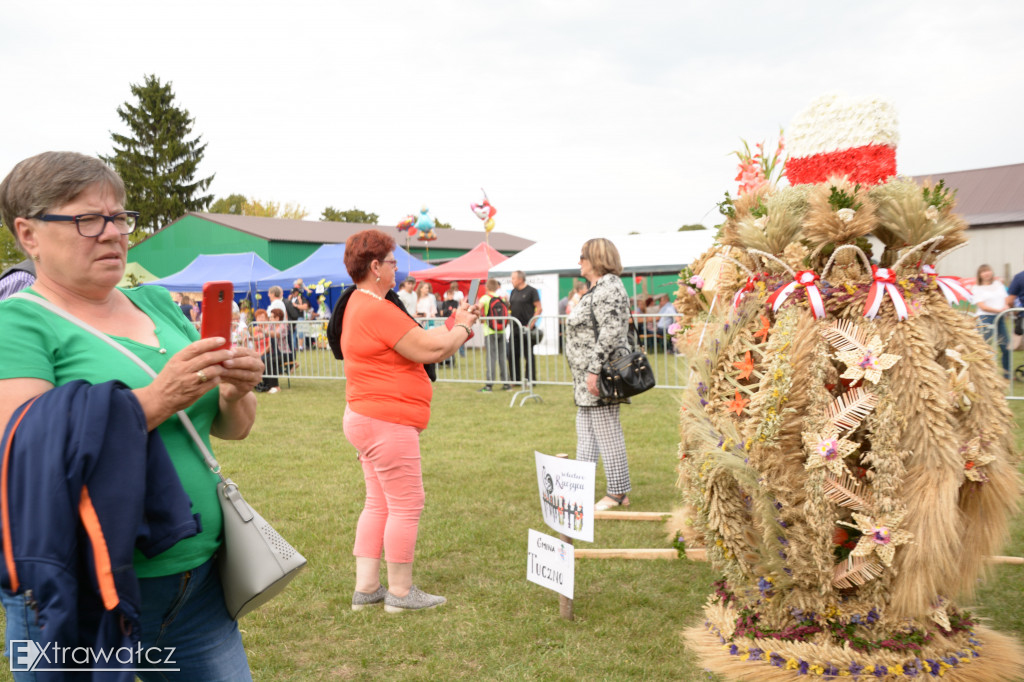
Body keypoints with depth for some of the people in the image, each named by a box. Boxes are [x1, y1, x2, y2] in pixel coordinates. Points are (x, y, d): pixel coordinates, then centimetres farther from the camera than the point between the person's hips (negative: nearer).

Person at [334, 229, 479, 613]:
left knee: (378, 504, 16)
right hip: (386, 422, -11)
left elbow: (418, 342, 16)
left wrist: (456, 327, 9)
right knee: (406, 505, -1)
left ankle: (366, 588, 21)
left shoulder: (360, 304, 15)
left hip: (368, 419, 11)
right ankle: (400, 592, 10)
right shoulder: (376, 309, -20)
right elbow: (428, 349, -19)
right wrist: (462, 328, -2)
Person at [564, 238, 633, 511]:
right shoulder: (597, 288, 18)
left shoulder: (608, 287, -14)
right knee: (585, 432, 14)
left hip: (599, 377, -11)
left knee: (608, 434, -3)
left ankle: (619, 494, 6)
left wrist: (594, 370, -25)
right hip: (587, 379, 11)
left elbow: (611, 333, -23)